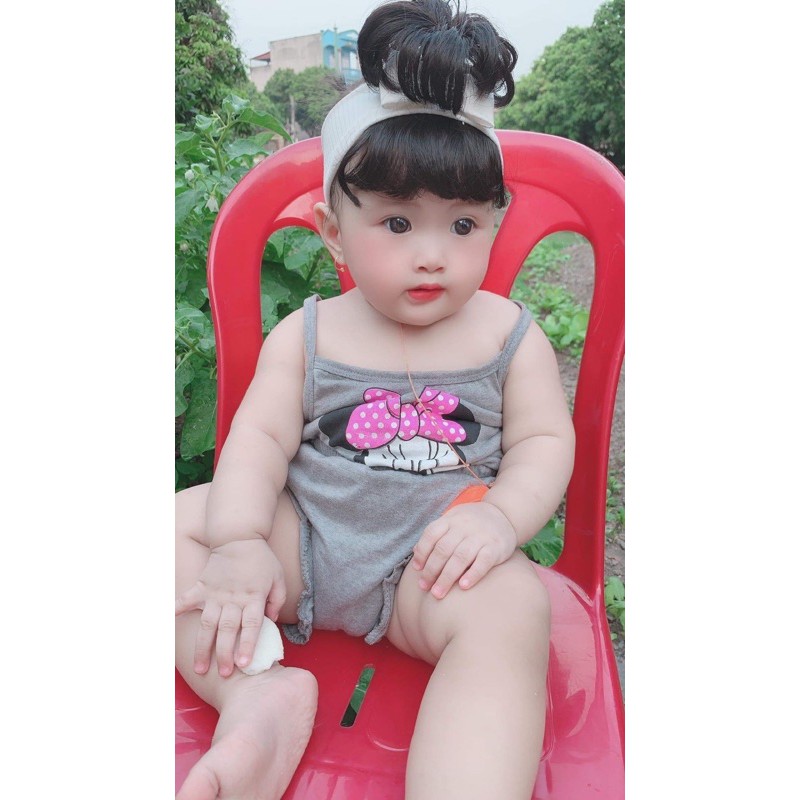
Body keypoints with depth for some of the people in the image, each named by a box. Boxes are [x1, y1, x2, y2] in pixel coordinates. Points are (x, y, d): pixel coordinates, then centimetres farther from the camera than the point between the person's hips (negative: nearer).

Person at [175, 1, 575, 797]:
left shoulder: (509, 335, -1)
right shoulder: (308, 333, 0)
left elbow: (544, 441, -2)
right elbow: (260, 436, -5)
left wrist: (501, 516, -23)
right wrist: (239, 543, -20)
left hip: (433, 561, -2)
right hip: (300, 539, 3)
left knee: (512, 606, -32)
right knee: (186, 515, -11)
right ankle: (255, 695, -23)